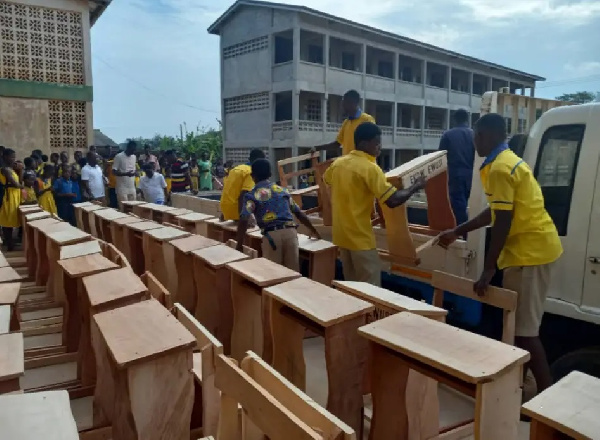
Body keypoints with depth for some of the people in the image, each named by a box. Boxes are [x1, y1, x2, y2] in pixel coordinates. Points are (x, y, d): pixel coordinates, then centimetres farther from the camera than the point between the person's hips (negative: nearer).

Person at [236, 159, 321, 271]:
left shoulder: (251, 195, 6)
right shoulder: (282, 190, 20)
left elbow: (243, 221, -6)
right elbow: (299, 213, 23)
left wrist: (239, 246, -2)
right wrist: (313, 231, 35)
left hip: (271, 235, -4)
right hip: (290, 232, 4)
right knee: (293, 272, 9)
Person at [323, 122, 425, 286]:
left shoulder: (338, 162, 4)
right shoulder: (369, 168, -19)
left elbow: (326, 179, 26)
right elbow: (392, 200, -24)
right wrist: (415, 187, -9)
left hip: (341, 234, 8)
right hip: (360, 237, -8)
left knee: (351, 285, 19)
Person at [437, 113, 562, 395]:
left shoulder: (499, 168, -17)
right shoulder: (508, 161, 16)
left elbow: (503, 222, -21)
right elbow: (496, 212, 22)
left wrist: (488, 269, -17)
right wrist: (457, 232, 26)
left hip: (529, 250, -11)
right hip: (533, 247, 11)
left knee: (524, 330, -4)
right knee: (518, 324, 18)